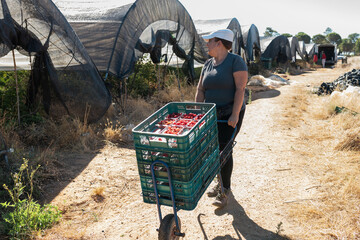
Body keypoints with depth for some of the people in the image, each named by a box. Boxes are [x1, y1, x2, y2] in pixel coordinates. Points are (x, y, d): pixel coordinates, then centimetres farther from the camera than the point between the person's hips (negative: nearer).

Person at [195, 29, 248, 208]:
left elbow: (240, 88, -16)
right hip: (211, 115, 6)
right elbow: (200, 90, 9)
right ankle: (222, 183, 28)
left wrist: (235, 114, -21)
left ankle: (224, 191, 5)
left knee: (224, 148, -8)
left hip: (230, 114, -6)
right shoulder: (208, 64, 9)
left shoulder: (235, 61, -10)